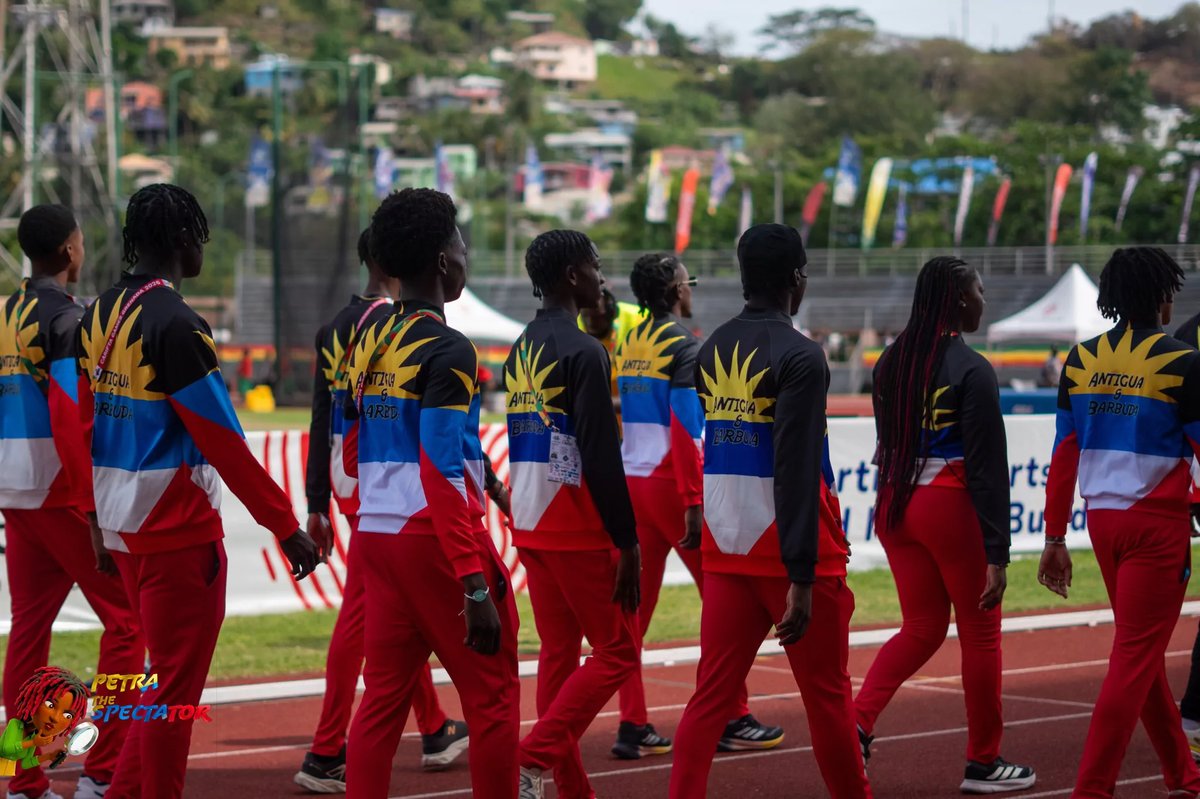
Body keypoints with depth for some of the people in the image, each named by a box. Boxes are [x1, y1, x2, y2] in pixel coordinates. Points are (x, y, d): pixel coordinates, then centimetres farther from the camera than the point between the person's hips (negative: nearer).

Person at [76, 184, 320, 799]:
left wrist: (97, 519, 22)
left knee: (166, 674, 19)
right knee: (176, 686, 1)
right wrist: (286, 527, -15)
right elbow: (225, 444, -19)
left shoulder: (99, 316, 8)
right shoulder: (173, 324, -18)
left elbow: (87, 426, 14)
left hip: (121, 524, 9)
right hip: (177, 531, -9)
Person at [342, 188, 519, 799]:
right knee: (492, 696, 3)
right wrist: (474, 586, -22)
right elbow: (442, 476, -20)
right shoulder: (446, 350, -14)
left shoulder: (369, 343, 10)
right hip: (436, 538, -8)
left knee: (384, 695, 9)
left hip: (376, 536, 8)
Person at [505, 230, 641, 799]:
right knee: (616, 651, -1)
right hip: (578, 529, -8)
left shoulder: (521, 350, 13)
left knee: (558, 653, 11)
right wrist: (626, 540, -15)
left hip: (529, 523, 8)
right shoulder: (583, 351, -14)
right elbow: (601, 454, -18)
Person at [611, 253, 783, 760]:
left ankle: (632, 726, 3)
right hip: (671, 483, -7)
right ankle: (732, 721, 6)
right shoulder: (682, 344, -10)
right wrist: (694, 502, -19)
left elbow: (622, 420, 14)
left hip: (631, 484, 7)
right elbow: (685, 429, -18)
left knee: (635, 606, 6)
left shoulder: (628, 345, 12)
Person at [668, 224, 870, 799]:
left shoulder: (712, 351, 8)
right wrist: (800, 580, -21)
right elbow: (796, 472, -20)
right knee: (827, 694, 7)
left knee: (711, 692, 4)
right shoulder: (798, 356, -13)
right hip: (789, 553, -6)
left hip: (725, 551, 6)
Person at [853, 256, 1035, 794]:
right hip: (951, 506, -6)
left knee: (921, 627, 16)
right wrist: (997, 552, -14)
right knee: (980, 632, 8)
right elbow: (987, 467, -15)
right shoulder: (971, 370, -14)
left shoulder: (892, 361, 6)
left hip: (896, 504, 6)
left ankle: (859, 722, -3)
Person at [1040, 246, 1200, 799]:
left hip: (1102, 520, 6)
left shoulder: (1080, 360, 4)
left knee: (1143, 649, 19)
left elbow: (1064, 456, 5)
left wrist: (1055, 539, 10)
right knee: (1134, 658, -3)